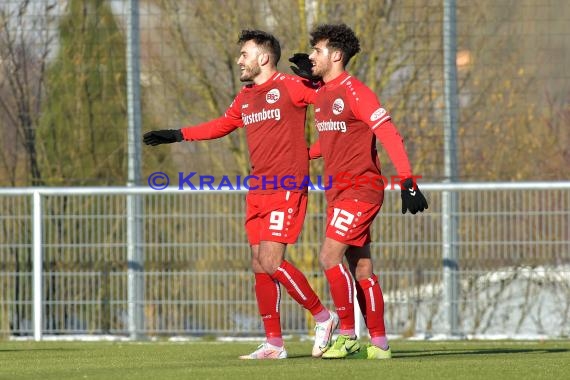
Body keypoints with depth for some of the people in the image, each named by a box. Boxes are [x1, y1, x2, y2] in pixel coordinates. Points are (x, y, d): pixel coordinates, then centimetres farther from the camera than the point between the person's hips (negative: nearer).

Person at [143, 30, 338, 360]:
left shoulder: (290, 87, -8)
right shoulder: (245, 98, 16)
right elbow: (222, 125, 30)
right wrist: (177, 135, 31)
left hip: (287, 189, -8)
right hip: (258, 192, 8)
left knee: (271, 262, -15)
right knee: (260, 266, 4)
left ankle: (323, 317, 2)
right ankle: (274, 344, 9)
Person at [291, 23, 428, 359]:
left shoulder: (355, 92, -14)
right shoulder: (321, 95, 13)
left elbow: (390, 136, -20)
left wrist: (408, 183, -26)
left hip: (360, 189, -9)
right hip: (339, 192, 9)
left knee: (330, 257, -15)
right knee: (361, 269, 8)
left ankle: (348, 336, -8)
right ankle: (379, 344, 12)